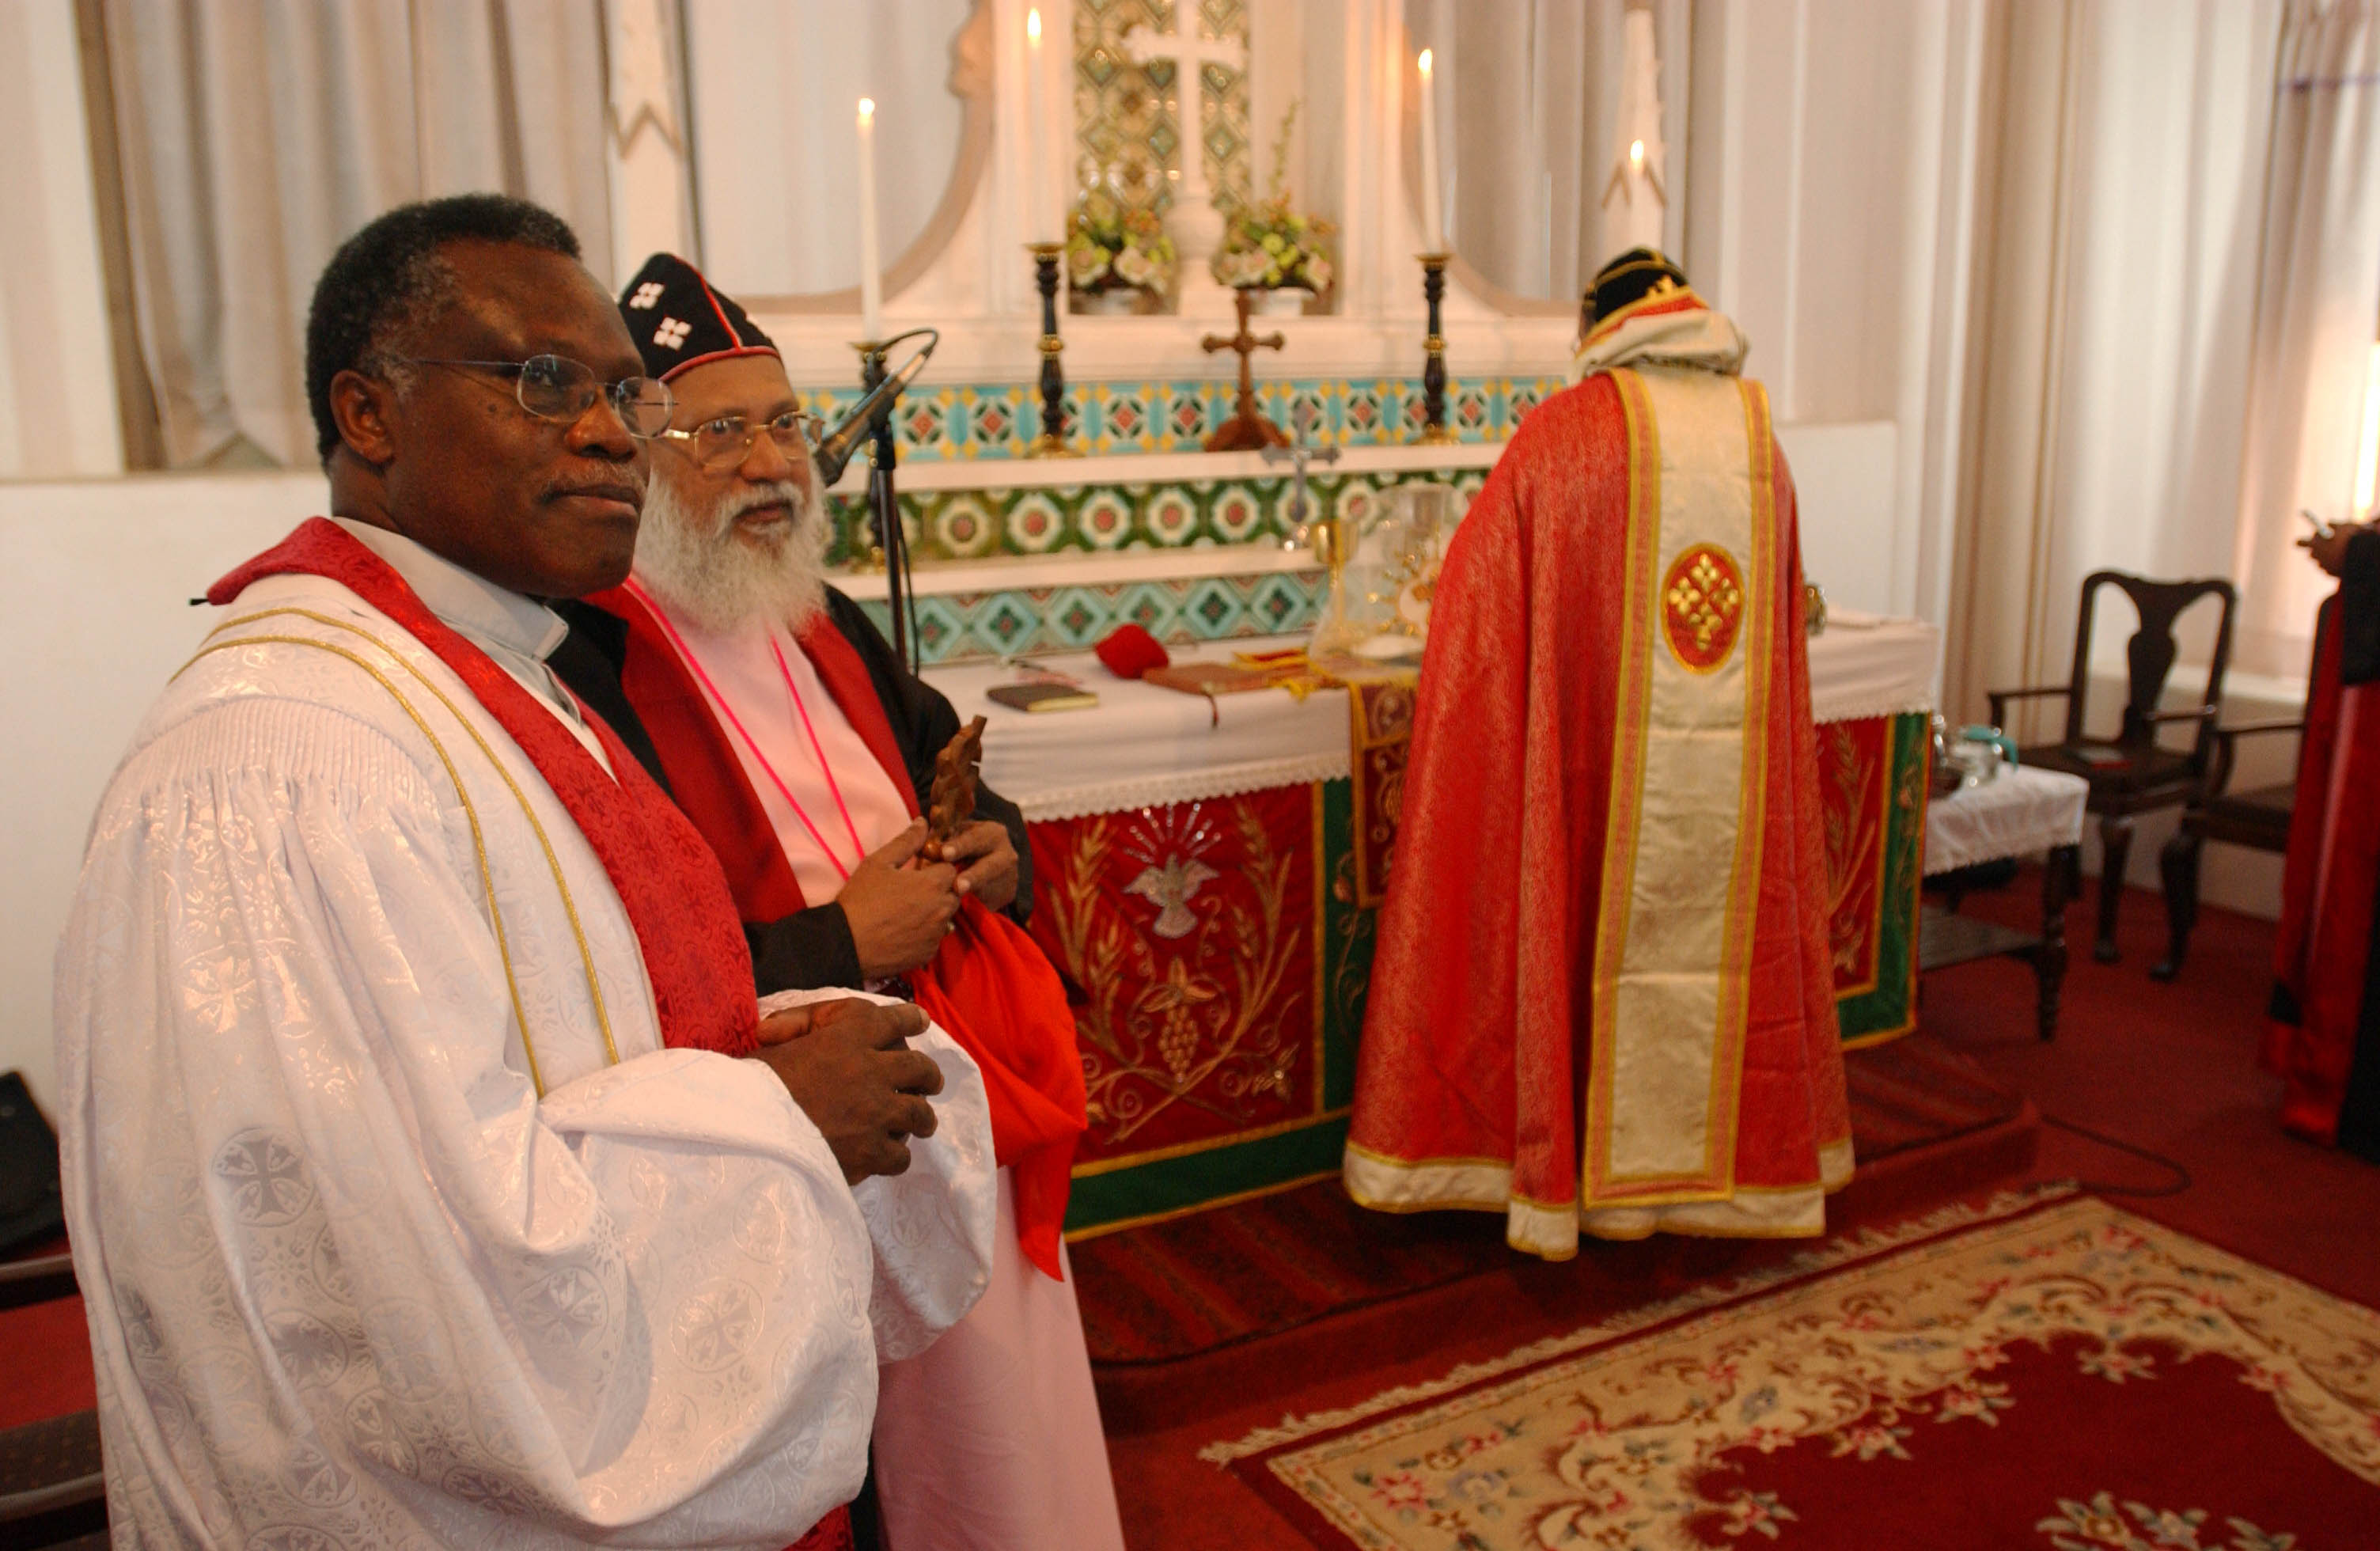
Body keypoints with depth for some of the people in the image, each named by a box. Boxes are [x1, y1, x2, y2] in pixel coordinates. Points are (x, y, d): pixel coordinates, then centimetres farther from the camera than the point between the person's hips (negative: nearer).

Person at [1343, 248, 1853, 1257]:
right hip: (1740, 757, 4)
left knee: (1595, 936, 9)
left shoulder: (1566, 430, -6)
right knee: (1726, 936, 15)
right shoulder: (1759, 433, 8)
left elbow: (1476, 593, -1)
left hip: (1604, 755, -4)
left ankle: (1578, 1171, 19)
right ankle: (1732, 1159, 29)